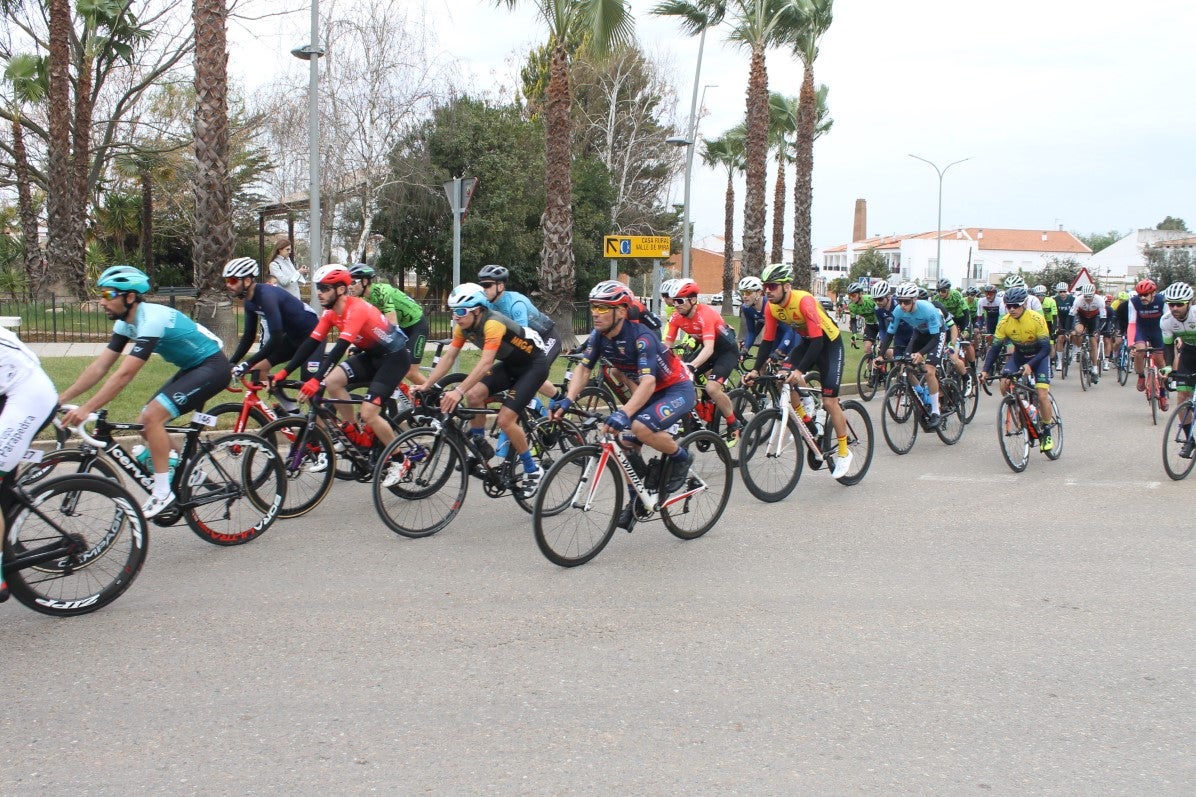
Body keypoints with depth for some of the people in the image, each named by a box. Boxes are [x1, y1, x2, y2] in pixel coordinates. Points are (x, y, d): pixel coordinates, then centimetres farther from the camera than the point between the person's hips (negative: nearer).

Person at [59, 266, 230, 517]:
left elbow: (124, 374, -31)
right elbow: (100, 366, 2)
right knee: (146, 424, 3)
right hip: (192, 367, 10)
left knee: (152, 416, -20)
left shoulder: (151, 320, -27)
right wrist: (61, 399, -4)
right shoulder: (126, 322, 2)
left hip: (213, 366, -10)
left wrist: (87, 408, -34)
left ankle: (163, 493, -13)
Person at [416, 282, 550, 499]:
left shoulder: (493, 324, -33)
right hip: (510, 364, 8)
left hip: (534, 364, -8)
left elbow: (485, 363, -42)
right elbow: (448, 357, -7)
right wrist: (426, 385, -17)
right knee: (474, 395, -16)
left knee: (505, 420, -18)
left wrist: (459, 390, -51)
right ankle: (480, 448, 4)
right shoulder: (464, 326, -8)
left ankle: (533, 471, -1)